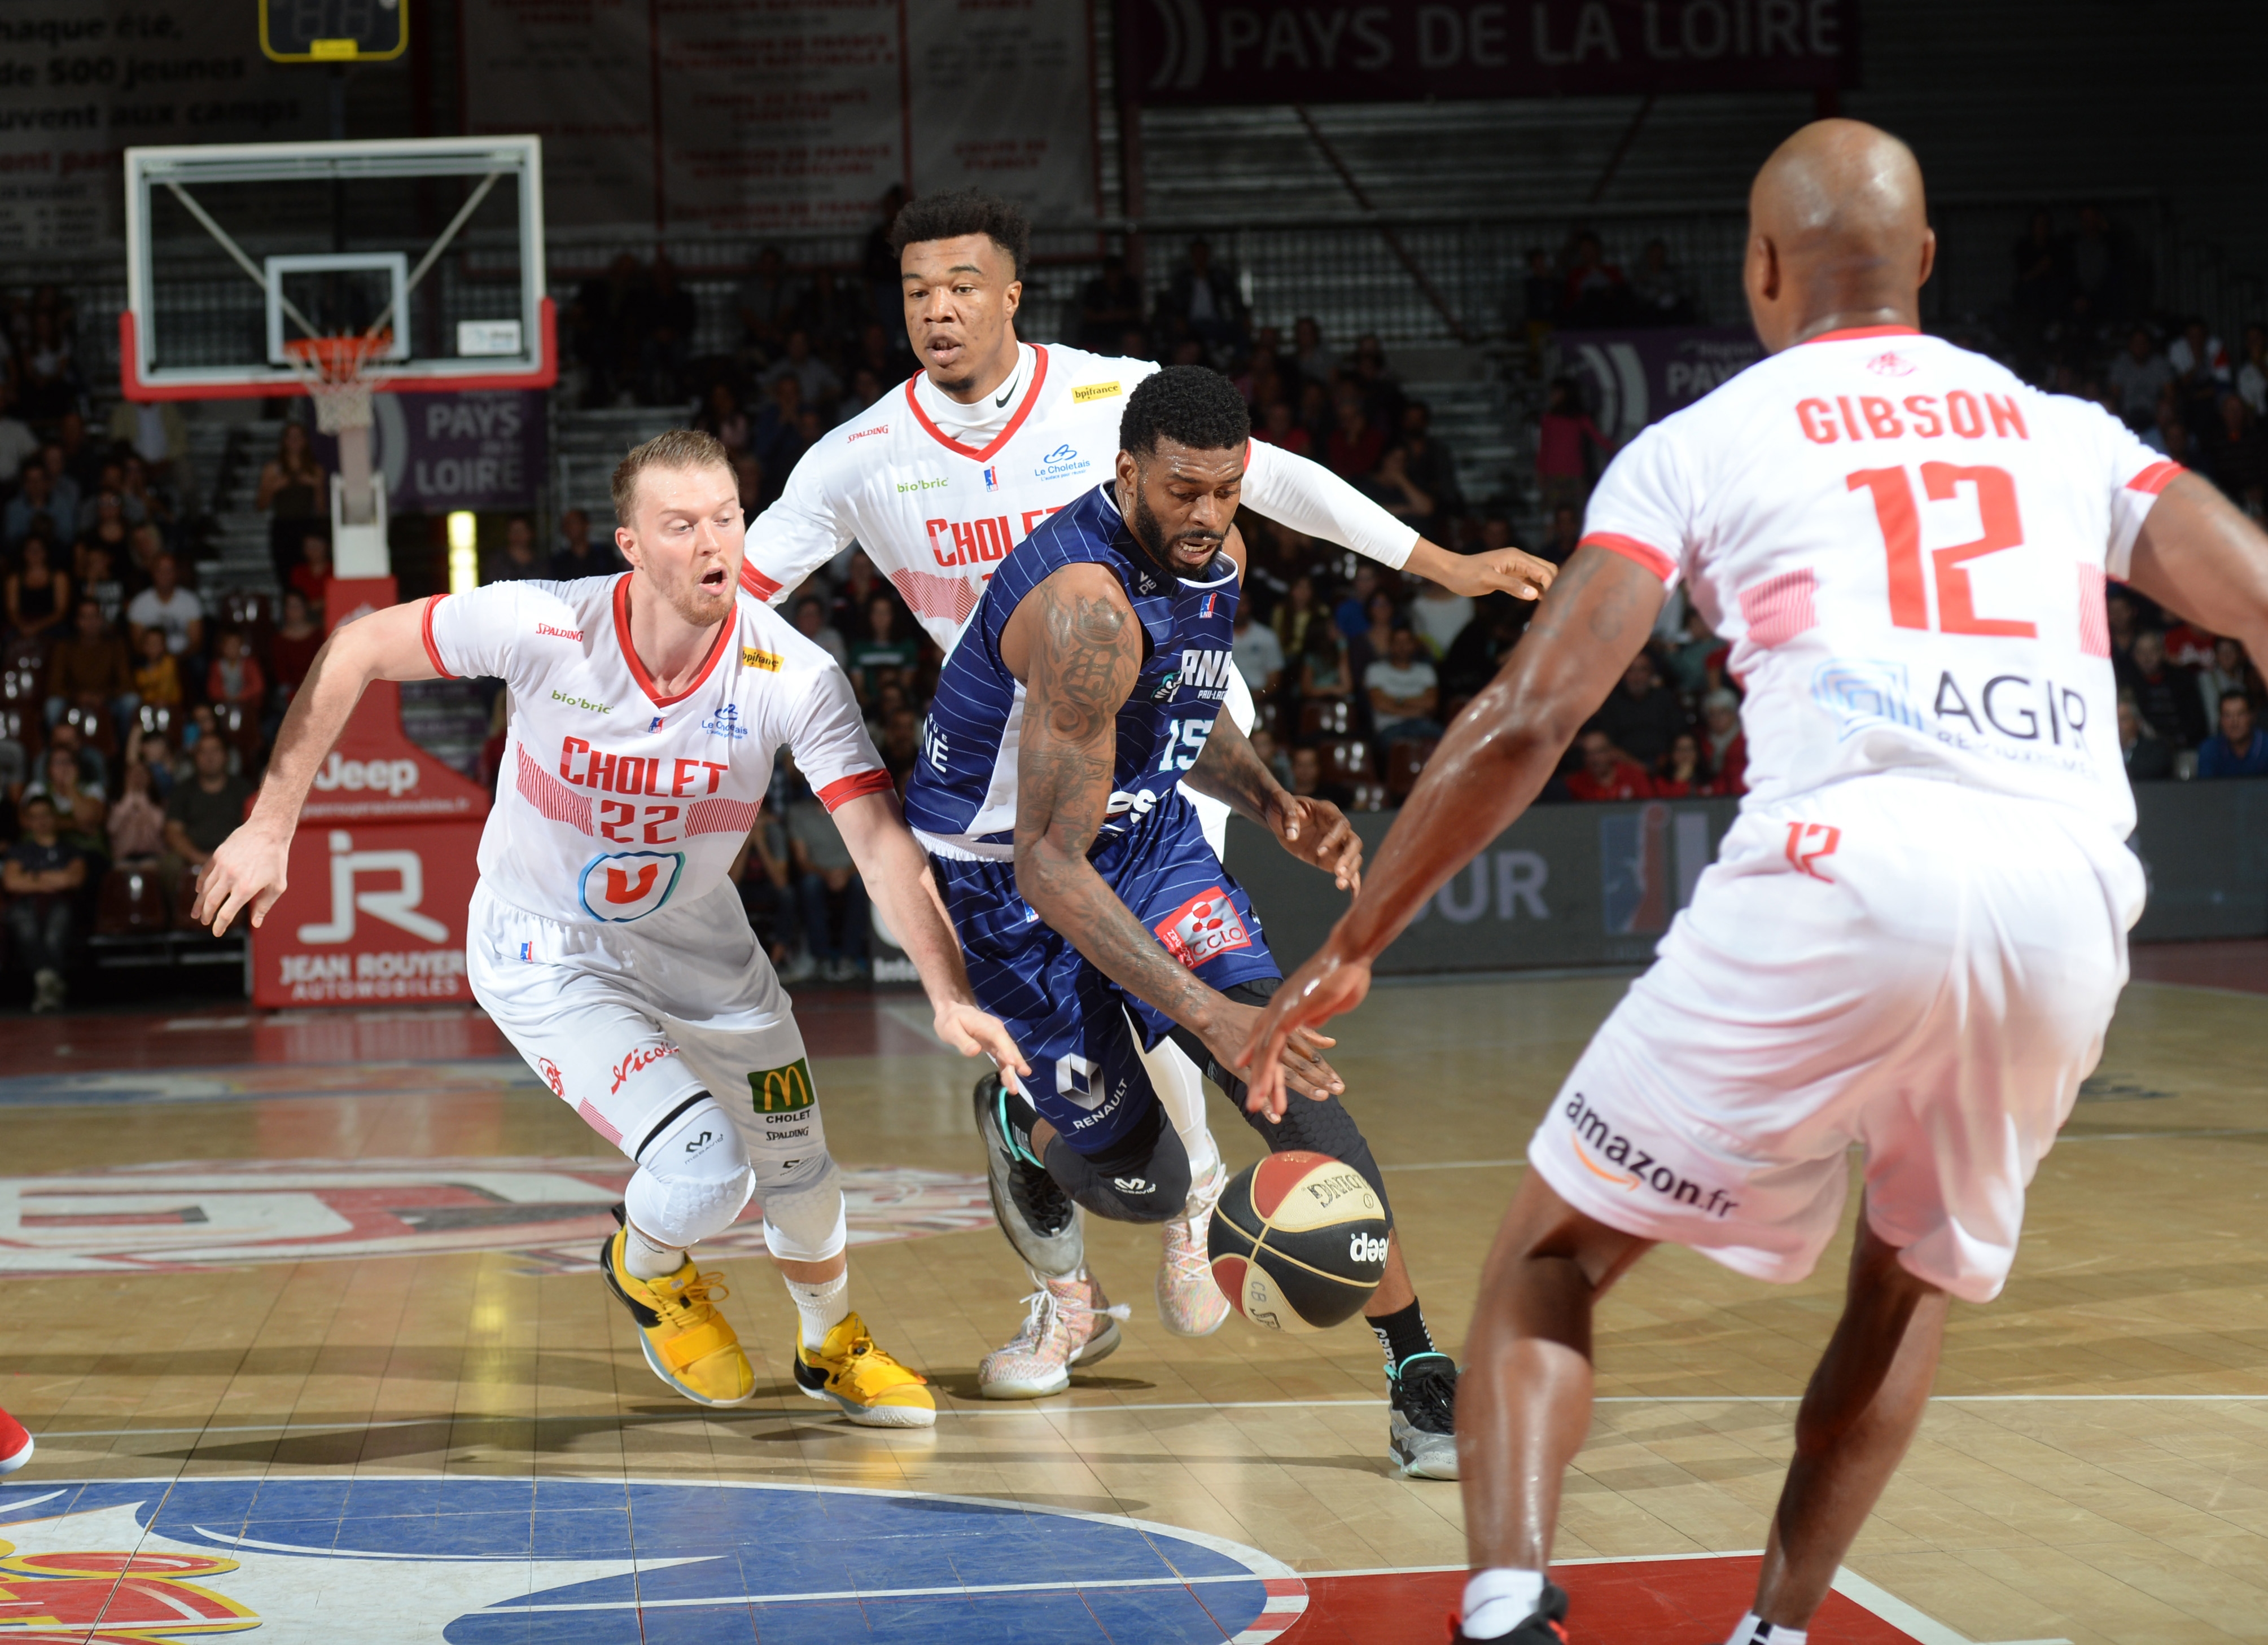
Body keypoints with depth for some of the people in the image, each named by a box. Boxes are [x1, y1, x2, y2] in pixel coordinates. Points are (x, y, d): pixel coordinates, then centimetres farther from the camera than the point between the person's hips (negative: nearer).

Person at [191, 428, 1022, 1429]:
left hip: (699, 946, 3)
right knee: (703, 1170, -21)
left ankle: (831, 1348, 47)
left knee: (799, 1176, 12)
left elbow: (882, 843, -27)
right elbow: (356, 650, -15)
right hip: (545, 957, -3)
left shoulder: (794, 677, -24)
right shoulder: (544, 629, -28)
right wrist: (271, 828, -15)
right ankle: (647, 1270, 18)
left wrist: (949, 996, -42)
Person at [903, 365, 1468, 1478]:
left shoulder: (1215, 553, -6)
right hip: (1005, 877, -6)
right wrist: (1202, 1012, -42)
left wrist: (1274, 806, -3)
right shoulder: (1087, 604, -33)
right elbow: (1048, 862, -35)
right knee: (1143, 1181, 0)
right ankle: (1019, 1122, 39)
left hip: (1143, 828, 6)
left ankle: (1417, 1375, -20)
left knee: (1280, 1059, -18)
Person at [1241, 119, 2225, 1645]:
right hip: (2071, 892, 3)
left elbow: (1526, 720, 8)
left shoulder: (1699, 443, 16)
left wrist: (1351, 948, 15)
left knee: (1553, 1258, 12)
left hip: (1845, 866, -3)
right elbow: (2259, 596, 11)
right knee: (1918, 1276, 29)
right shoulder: (2070, 434, 25)